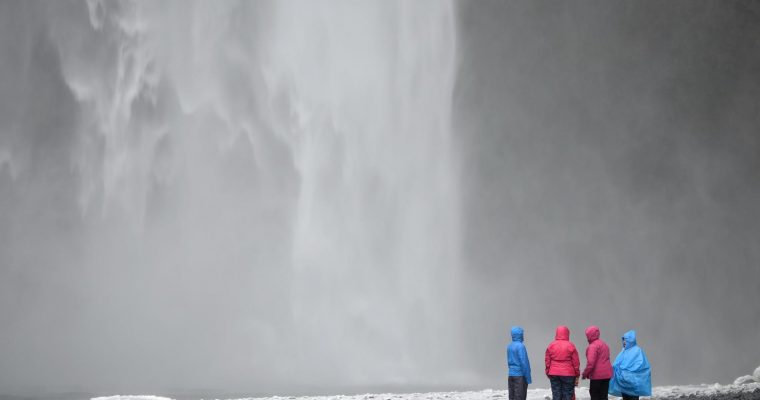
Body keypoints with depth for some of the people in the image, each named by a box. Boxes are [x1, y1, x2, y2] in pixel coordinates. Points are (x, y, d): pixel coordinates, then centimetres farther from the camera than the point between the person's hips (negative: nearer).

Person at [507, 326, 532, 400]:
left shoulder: (509, 346, 9)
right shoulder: (520, 346, -14)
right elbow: (524, 363, -16)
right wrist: (528, 377, -11)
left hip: (511, 375, 7)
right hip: (520, 375, -7)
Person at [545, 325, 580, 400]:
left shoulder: (551, 345, 1)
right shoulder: (570, 345, -6)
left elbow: (547, 361, 3)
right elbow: (576, 362, -4)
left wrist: (548, 373, 13)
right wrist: (577, 375, 5)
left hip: (554, 374, 2)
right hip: (568, 374, -2)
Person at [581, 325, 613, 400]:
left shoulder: (593, 346, -13)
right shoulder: (604, 344, 16)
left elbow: (591, 362, -20)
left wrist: (585, 373, -8)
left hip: (597, 375, -8)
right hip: (607, 374, 8)